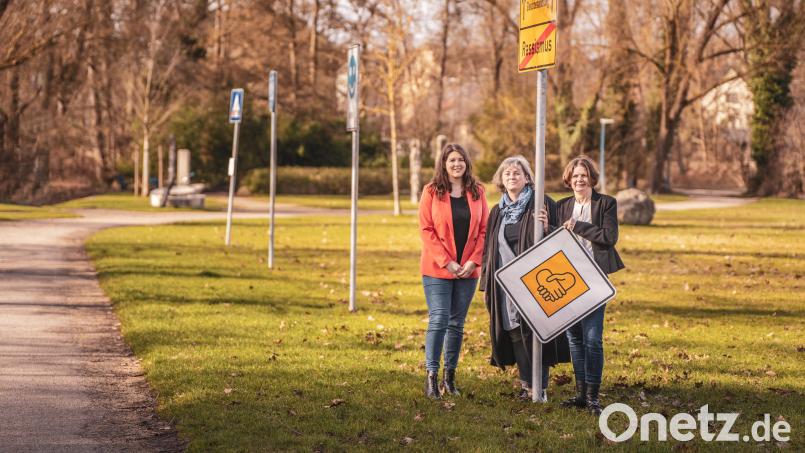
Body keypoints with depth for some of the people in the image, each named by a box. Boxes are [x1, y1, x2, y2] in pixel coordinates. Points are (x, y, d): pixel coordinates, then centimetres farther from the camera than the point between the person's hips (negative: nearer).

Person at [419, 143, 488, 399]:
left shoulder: (477, 192, 7)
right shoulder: (432, 192, -2)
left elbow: (483, 229, 6)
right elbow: (426, 230, -6)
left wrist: (474, 260, -6)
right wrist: (446, 262, -12)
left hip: (468, 270, 3)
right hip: (437, 269, -3)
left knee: (457, 323, 8)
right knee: (439, 320, -10)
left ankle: (450, 377, 14)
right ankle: (431, 377, -7)